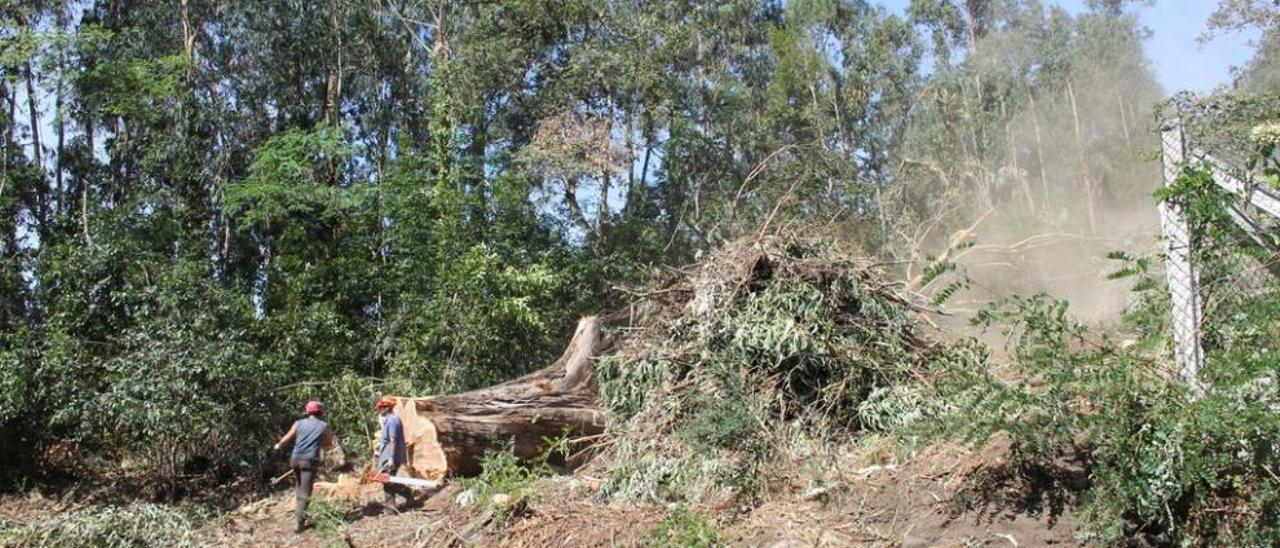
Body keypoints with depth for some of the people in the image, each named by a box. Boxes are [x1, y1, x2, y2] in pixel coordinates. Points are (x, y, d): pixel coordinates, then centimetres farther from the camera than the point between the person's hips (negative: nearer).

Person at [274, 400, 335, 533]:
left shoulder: (299, 423, 7)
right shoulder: (324, 426, 3)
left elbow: (285, 439, 12)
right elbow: (329, 445, 13)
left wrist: (278, 446, 32)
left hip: (295, 459, 4)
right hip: (309, 461, -4)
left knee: (300, 487, 25)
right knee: (305, 493, -4)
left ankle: (301, 514, 29)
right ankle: (298, 522, -13)